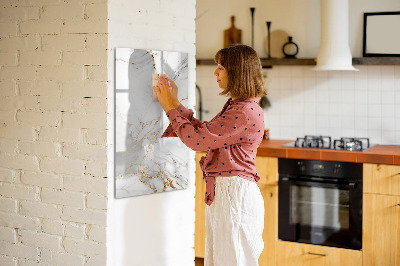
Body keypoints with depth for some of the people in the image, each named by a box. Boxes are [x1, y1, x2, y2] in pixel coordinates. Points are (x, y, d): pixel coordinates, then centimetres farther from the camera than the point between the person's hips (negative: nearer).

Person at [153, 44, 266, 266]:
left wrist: (171, 108, -7)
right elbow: (203, 132, 16)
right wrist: (175, 103, 14)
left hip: (235, 194, -10)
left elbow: (197, 139, -19)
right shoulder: (235, 106, 13)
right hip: (221, 192, 10)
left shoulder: (246, 112, -20)